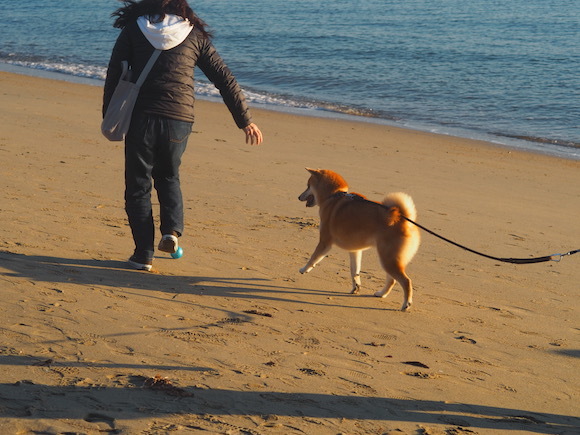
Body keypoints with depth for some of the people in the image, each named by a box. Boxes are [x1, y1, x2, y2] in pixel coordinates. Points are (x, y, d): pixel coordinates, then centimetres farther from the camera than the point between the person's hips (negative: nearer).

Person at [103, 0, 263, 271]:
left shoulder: (133, 29, 5)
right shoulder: (194, 34, 8)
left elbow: (114, 76, 1)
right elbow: (225, 79, 8)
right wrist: (245, 121, 11)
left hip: (141, 119, -2)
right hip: (179, 121, 2)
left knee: (138, 185, 11)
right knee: (168, 177, 25)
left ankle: (144, 254, 9)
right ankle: (172, 230, 4)